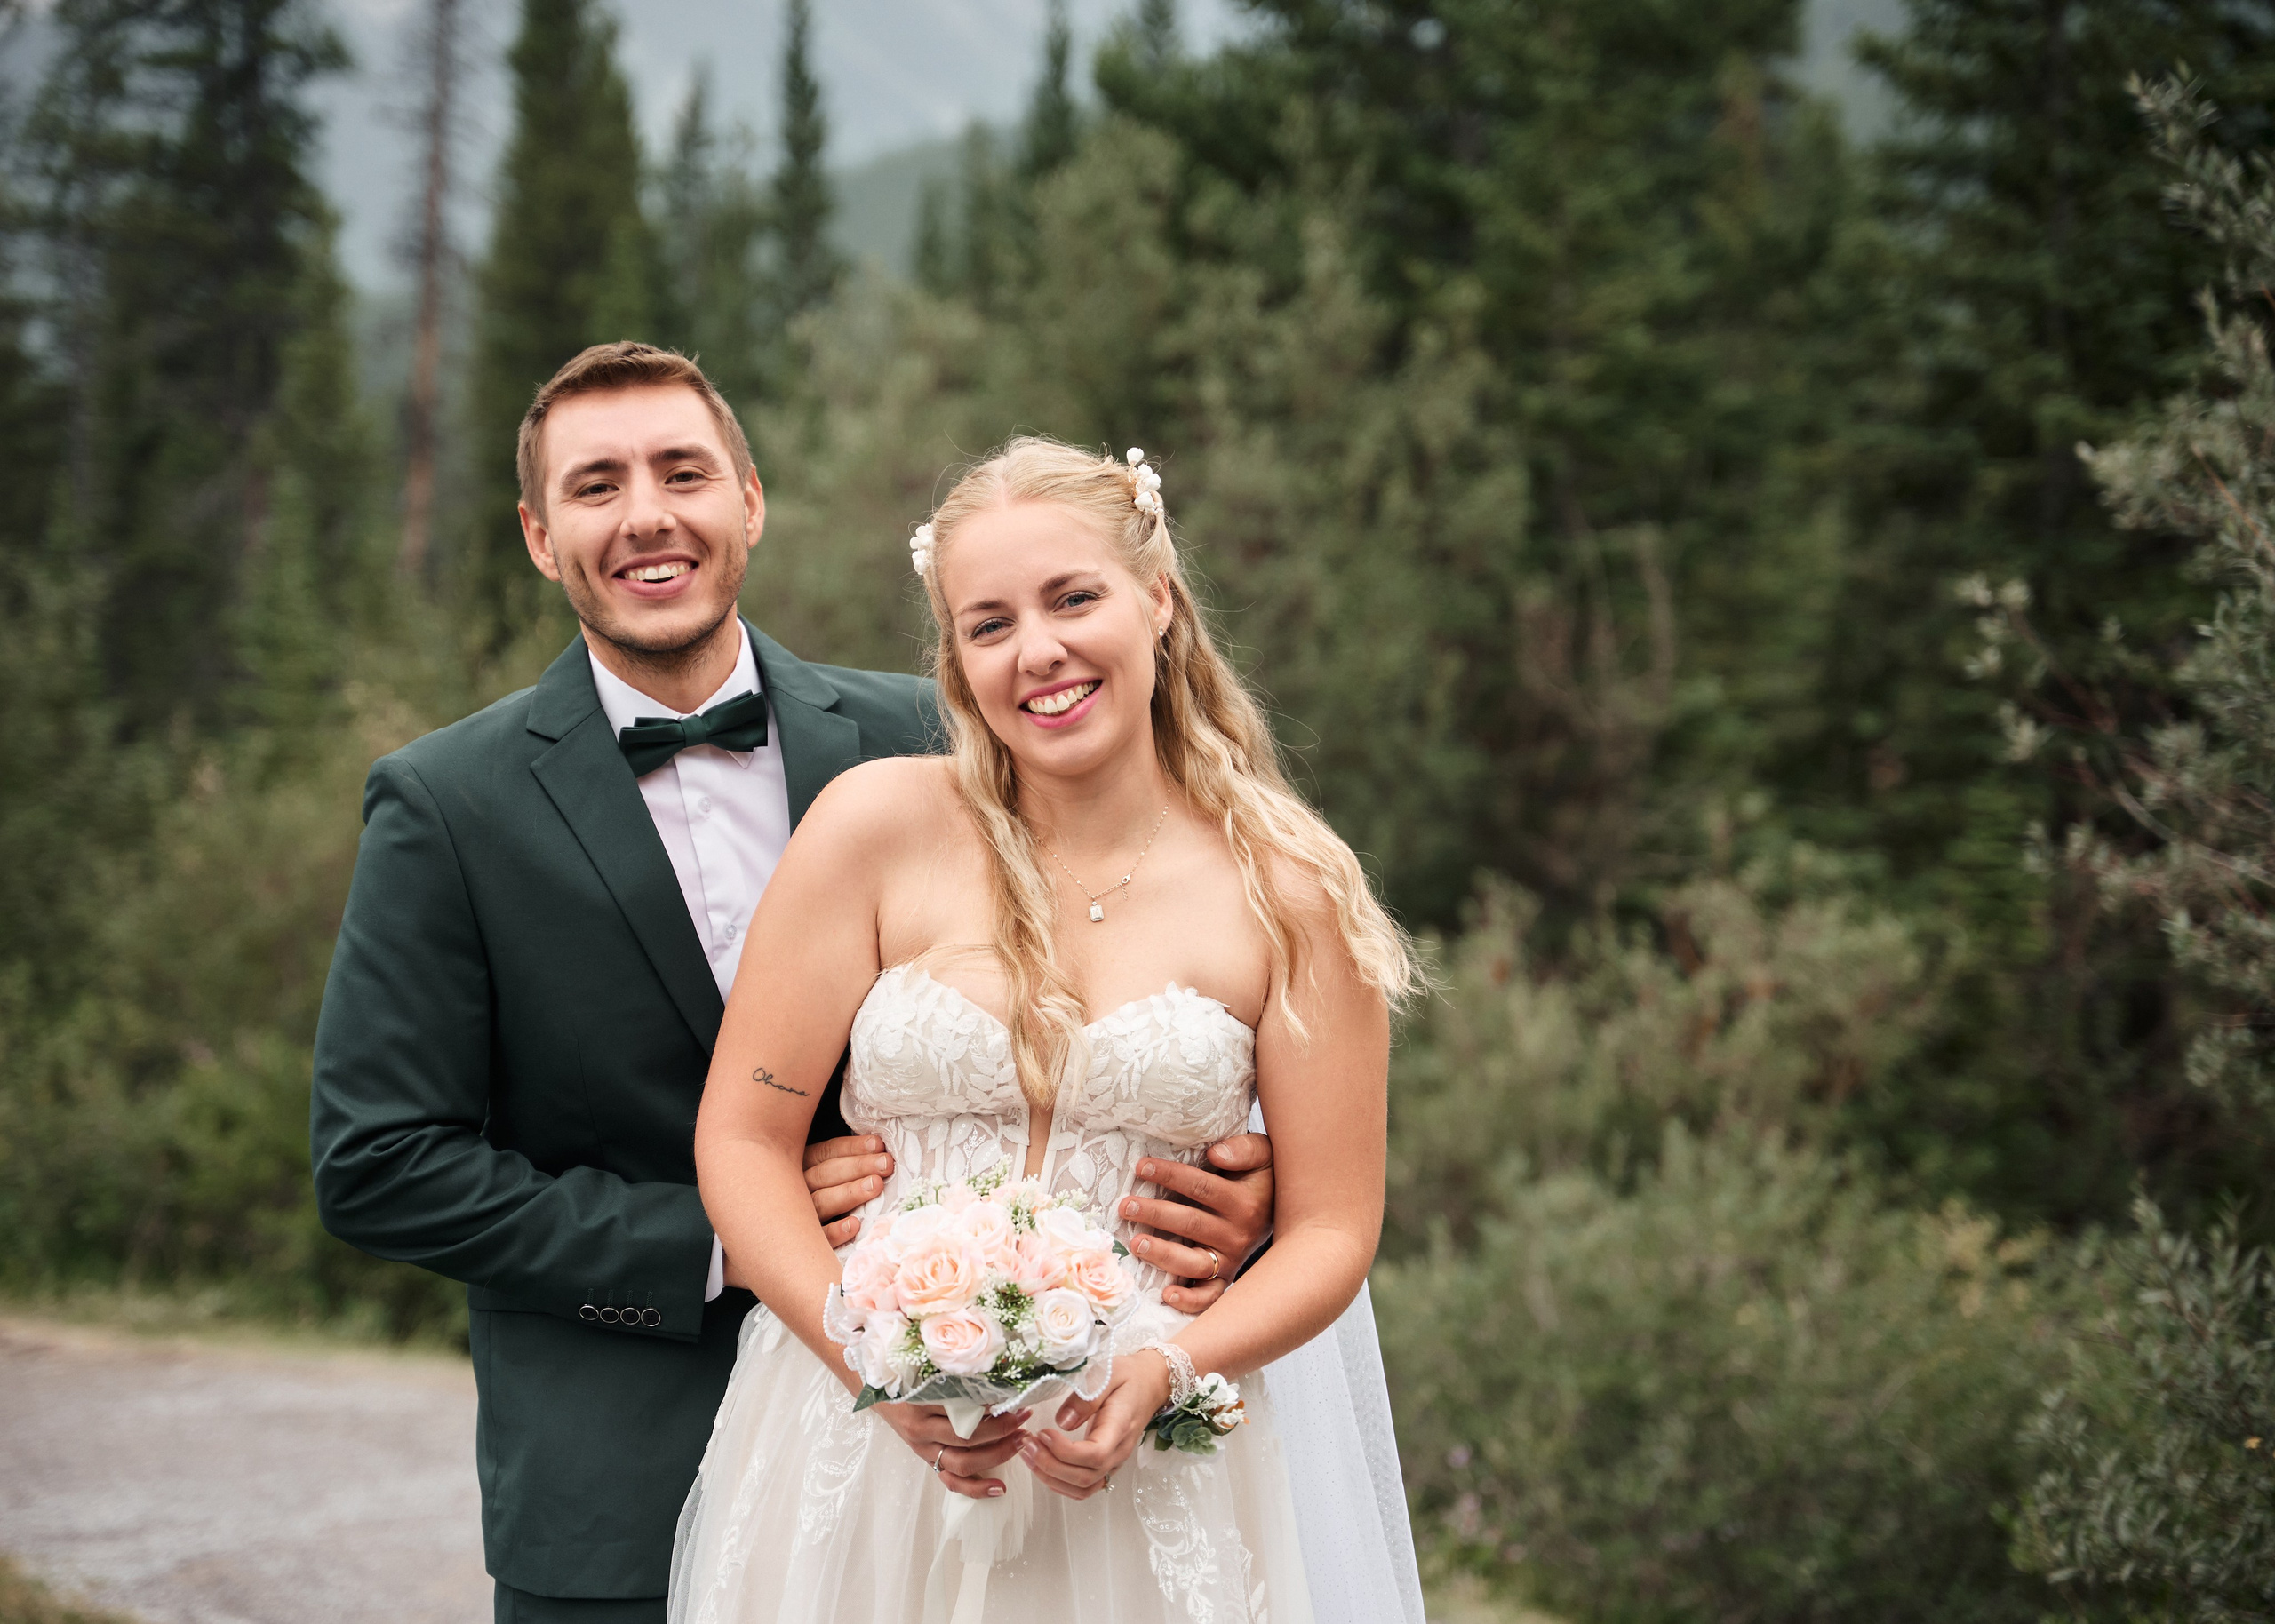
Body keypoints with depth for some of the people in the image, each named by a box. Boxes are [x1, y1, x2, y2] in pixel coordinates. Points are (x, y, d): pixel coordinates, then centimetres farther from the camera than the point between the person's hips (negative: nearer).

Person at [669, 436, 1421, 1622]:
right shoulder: (876, 825, -5)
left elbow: (1330, 1226, 1)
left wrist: (1165, 1373, -15)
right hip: (865, 1433, 0)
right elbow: (742, 1138, -3)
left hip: (1134, 1463, 0)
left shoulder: (1291, 893, -3)